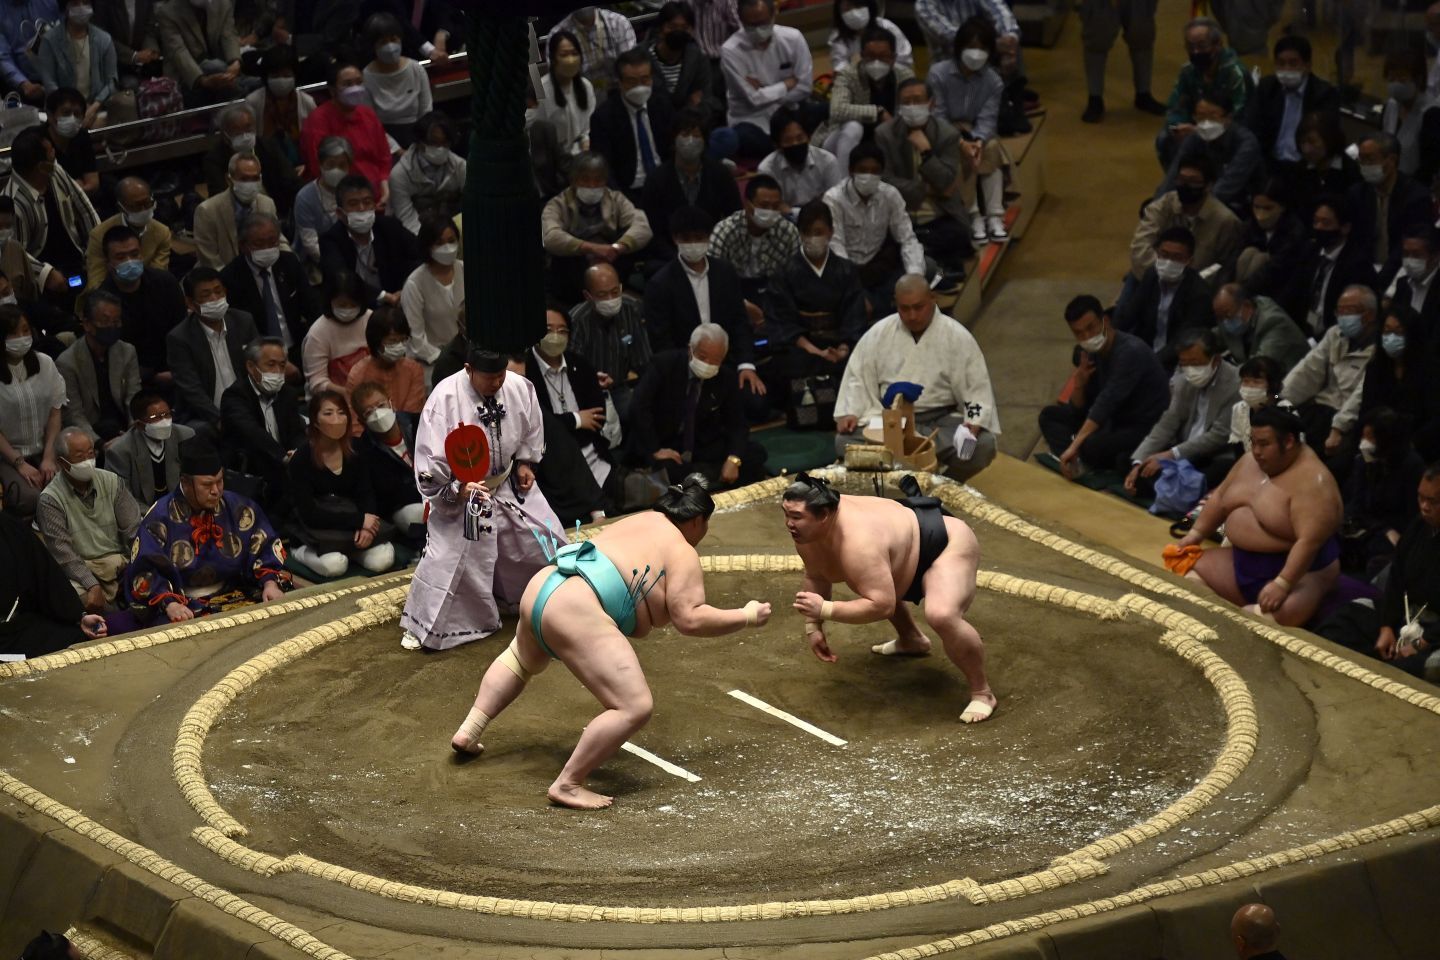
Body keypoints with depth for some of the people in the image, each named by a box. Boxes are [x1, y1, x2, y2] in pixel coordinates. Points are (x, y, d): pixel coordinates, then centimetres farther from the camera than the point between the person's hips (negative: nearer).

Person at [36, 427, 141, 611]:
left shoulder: (111, 482, 6)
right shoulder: (50, 499, -5)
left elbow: (133, 529, 4)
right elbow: (62, 552, -12)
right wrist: (93, 585, -25)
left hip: (118, 561, 3)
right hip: (79, 568, -3)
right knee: (78, 597, -36)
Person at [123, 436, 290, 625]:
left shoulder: (238, 509, 6)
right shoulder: (160, 518, -6)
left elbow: (266, 546, 11)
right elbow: (144, 570, -12)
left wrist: (270, 583, -9)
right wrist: (169, 604, -29)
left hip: (231, 599, 4)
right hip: (182, 607, -4)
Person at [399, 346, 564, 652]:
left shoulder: (520, 387, -16)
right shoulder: (445, 398, -30)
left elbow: (533, 428, 7)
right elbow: (429, 459, -26)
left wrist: (526, 462, 0)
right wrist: (457, 489, -33)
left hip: (510, 485, 5)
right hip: (459, 492, -5)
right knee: (447, 559, -9)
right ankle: (422, 625, 10)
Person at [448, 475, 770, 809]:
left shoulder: (640, 521, 24)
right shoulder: (682, 553, 0)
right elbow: (690, 619, -8)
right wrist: (746, 617, 2)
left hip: (542, 590, 10)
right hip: (575, 614, -10)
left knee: (520, 659, 42)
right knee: (635, 707, -12)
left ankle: (468, 731, 39)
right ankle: (566, 786, -12)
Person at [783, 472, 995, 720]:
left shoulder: (858, 542, -40)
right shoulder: (808, 531, -12)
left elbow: (881, 606, -41)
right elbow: (816, 577, 5)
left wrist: (825, 610, -38)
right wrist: (813, 626, -1)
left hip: (947, 546, -10)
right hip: (912, 541, 10)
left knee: (942, 616, -33)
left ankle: (982, 693, -16)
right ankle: (912, 639, 48)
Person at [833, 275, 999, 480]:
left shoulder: (957, 337, -2)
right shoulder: (878, 334, 4)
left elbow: (977, 387, -3)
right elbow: (858, 376, 8)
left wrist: (974, 423, -20)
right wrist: (850, 413, -8)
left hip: (942, 419, -1)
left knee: (983, 446, -29)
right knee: (845, 443, -26)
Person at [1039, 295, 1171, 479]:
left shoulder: (1130, 351, -23)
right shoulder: (1090, 354, 3)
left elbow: (1106, 404, -33)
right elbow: (1078, 409, 8)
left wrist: (1074, 445, -40)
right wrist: (1080, 381, -13)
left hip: (1146, 428, -9)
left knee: (1092, 446, -34)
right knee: (1050, 415, 5)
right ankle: (1077, 463, -19)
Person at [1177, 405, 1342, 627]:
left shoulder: (1312, 481, -22)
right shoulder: (1251, 462, 4)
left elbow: (1309, 541, -30)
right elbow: (1220, 497, 19)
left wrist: (1282, 584, -37)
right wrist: (1196, 534, 12)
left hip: (1299, 571, -8)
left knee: (1284, 613, -37)